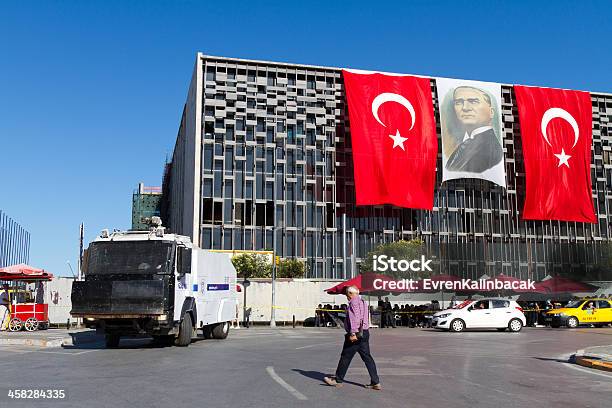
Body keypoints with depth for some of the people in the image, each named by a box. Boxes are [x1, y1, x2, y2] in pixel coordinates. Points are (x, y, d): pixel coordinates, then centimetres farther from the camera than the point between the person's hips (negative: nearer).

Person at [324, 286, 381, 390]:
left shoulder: (354, 302, -11)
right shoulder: (363, 302, 18)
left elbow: (355, 318, -22)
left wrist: (353, 333, -24)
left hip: (356, 334, -9)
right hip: (365, 333, 9)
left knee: (346, 357, 2)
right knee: (367, 357, 7)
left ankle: (338, 380, 13)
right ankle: (375, 382, 4)